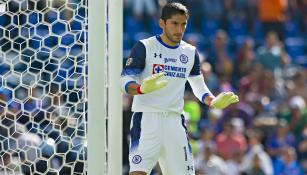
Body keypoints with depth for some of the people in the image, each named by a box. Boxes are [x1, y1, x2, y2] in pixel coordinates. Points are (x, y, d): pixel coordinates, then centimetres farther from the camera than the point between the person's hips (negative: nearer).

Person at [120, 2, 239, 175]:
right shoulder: (145, 47, -4)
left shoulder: (191, 52, 12)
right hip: (146, 118, -5)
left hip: (175, 120, 5)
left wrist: (213, 101, 1)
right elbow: (126, 81, -8)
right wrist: (142, 88, -30)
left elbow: (199, 86, 22)